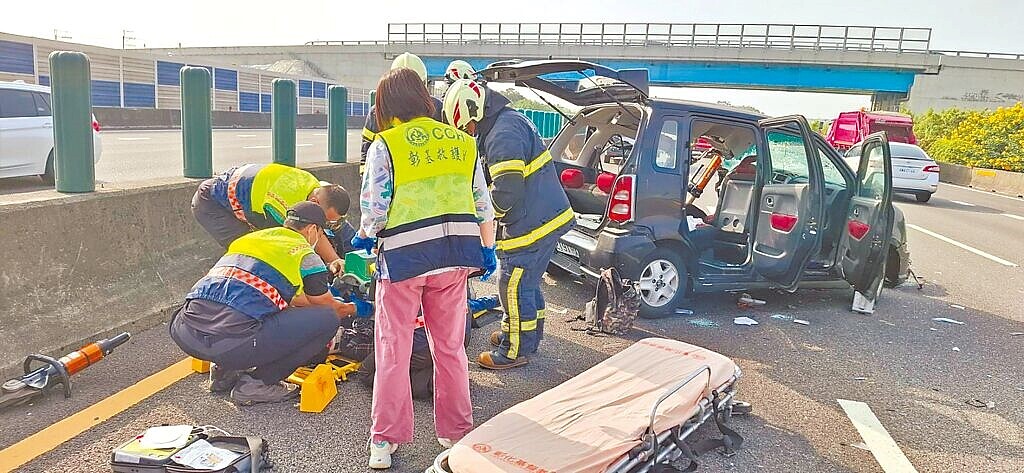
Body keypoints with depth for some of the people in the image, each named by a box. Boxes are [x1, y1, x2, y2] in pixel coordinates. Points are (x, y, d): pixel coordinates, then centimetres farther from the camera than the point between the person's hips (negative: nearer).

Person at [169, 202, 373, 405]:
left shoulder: (252, 237, 26)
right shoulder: (306, 257, 8)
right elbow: (331, 308, 25)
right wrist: (355, 308, 48)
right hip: (231, 342, -8)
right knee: (327, 319, 4)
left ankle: (225, 370, 23)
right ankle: (257, 383, 5)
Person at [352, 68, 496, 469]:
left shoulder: (385, 146, -5)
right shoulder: (462, 142, 7)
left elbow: (373, 209, -7)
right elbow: (483, 205, 8)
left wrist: (364, 238, 14)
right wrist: (488, 249, 19)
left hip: (404, 257, -4)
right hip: (454, 257, 4)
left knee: (393, 351, 8)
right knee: (450, 348, 16)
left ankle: (386, 439, 16)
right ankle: (455, 431, 27)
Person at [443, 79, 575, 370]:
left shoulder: (503, 135, -21)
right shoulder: (512, 119, 13)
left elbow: (507, 191, -25)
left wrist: (485, 210, -7)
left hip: (530, 224, -11)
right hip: (549, 216, 11)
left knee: (514, 287, 2)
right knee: (528, 282, 23)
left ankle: (514, 350, 15)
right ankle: (530, 335, 38)